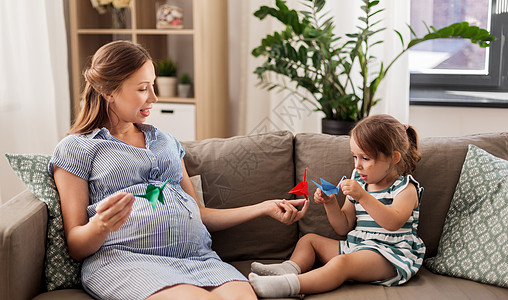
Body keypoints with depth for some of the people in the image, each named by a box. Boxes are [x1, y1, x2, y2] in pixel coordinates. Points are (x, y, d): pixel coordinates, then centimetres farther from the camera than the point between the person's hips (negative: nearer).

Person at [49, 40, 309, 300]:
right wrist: (100, 226, -18)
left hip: (198, 256, 4)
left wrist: (265, 207, 22)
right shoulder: (76, 148, 11)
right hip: (126, 259, -3)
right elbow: (76, 247, 6)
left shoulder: (166, 141, 28)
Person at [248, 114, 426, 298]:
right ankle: (289, 269, -20)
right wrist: (331, 203, -4)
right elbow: (343, 228, 14)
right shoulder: (358, 184, 15)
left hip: (389, 255, -9)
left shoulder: (406, 189, -6)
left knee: (343, 262, -35)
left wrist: (363, 197, -35)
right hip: (354, 246, 9)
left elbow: (393, 223, -27)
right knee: (309, 239, 9)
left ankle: (289, 285, -49)